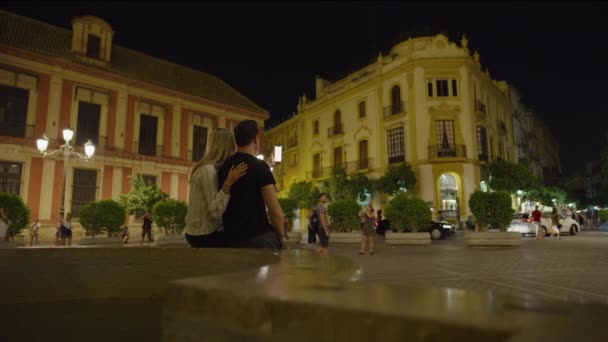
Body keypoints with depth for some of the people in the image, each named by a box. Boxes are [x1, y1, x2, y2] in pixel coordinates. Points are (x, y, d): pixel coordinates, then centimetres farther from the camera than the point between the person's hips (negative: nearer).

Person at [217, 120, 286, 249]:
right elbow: (275, 211, -16)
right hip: (259, 237, -6)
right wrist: (281, 235, -1)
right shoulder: (259, 166, -12)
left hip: (232, 238, 6)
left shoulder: (223, 168, 7)